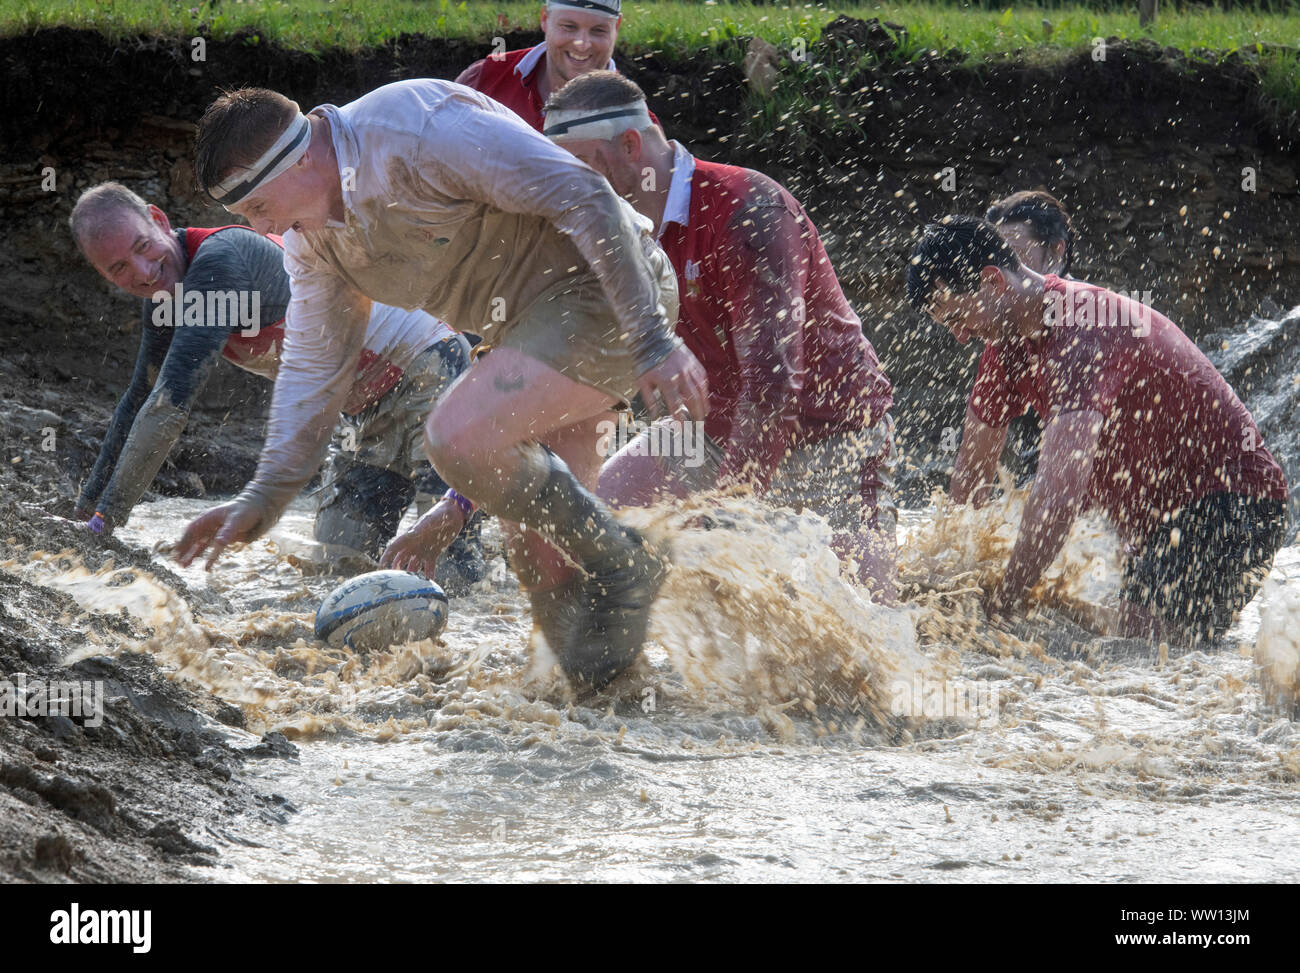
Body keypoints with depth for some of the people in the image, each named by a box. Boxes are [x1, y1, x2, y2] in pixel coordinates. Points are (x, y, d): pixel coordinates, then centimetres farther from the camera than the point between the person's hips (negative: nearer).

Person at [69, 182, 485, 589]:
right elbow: (138, 401, 17)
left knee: (447, 574, -20)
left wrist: (105, 519, -29)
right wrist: (83, 514, 15)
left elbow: (172, 402, -31)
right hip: (369, 411, 9)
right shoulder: (162, 301, 1)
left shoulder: (220, 256, -28)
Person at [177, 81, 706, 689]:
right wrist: (263, 499, 6)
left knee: (456, 436, -24)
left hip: (610, 290, -9)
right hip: (531, 321, 9)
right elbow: (313, 366, 14)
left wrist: (651, 341, -26)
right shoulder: (311, 235, 5)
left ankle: (619, 566, -10)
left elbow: (584, 198, -24)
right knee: (538, 551, 5)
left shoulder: (420, 128, -24)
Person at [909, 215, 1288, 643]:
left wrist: (996, 608, -30)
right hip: (1161, 522, 10)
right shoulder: (1009, 339, 6)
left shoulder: (1082, 328, -26)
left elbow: (1060, 491, -34)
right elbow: (974, 464, 15)